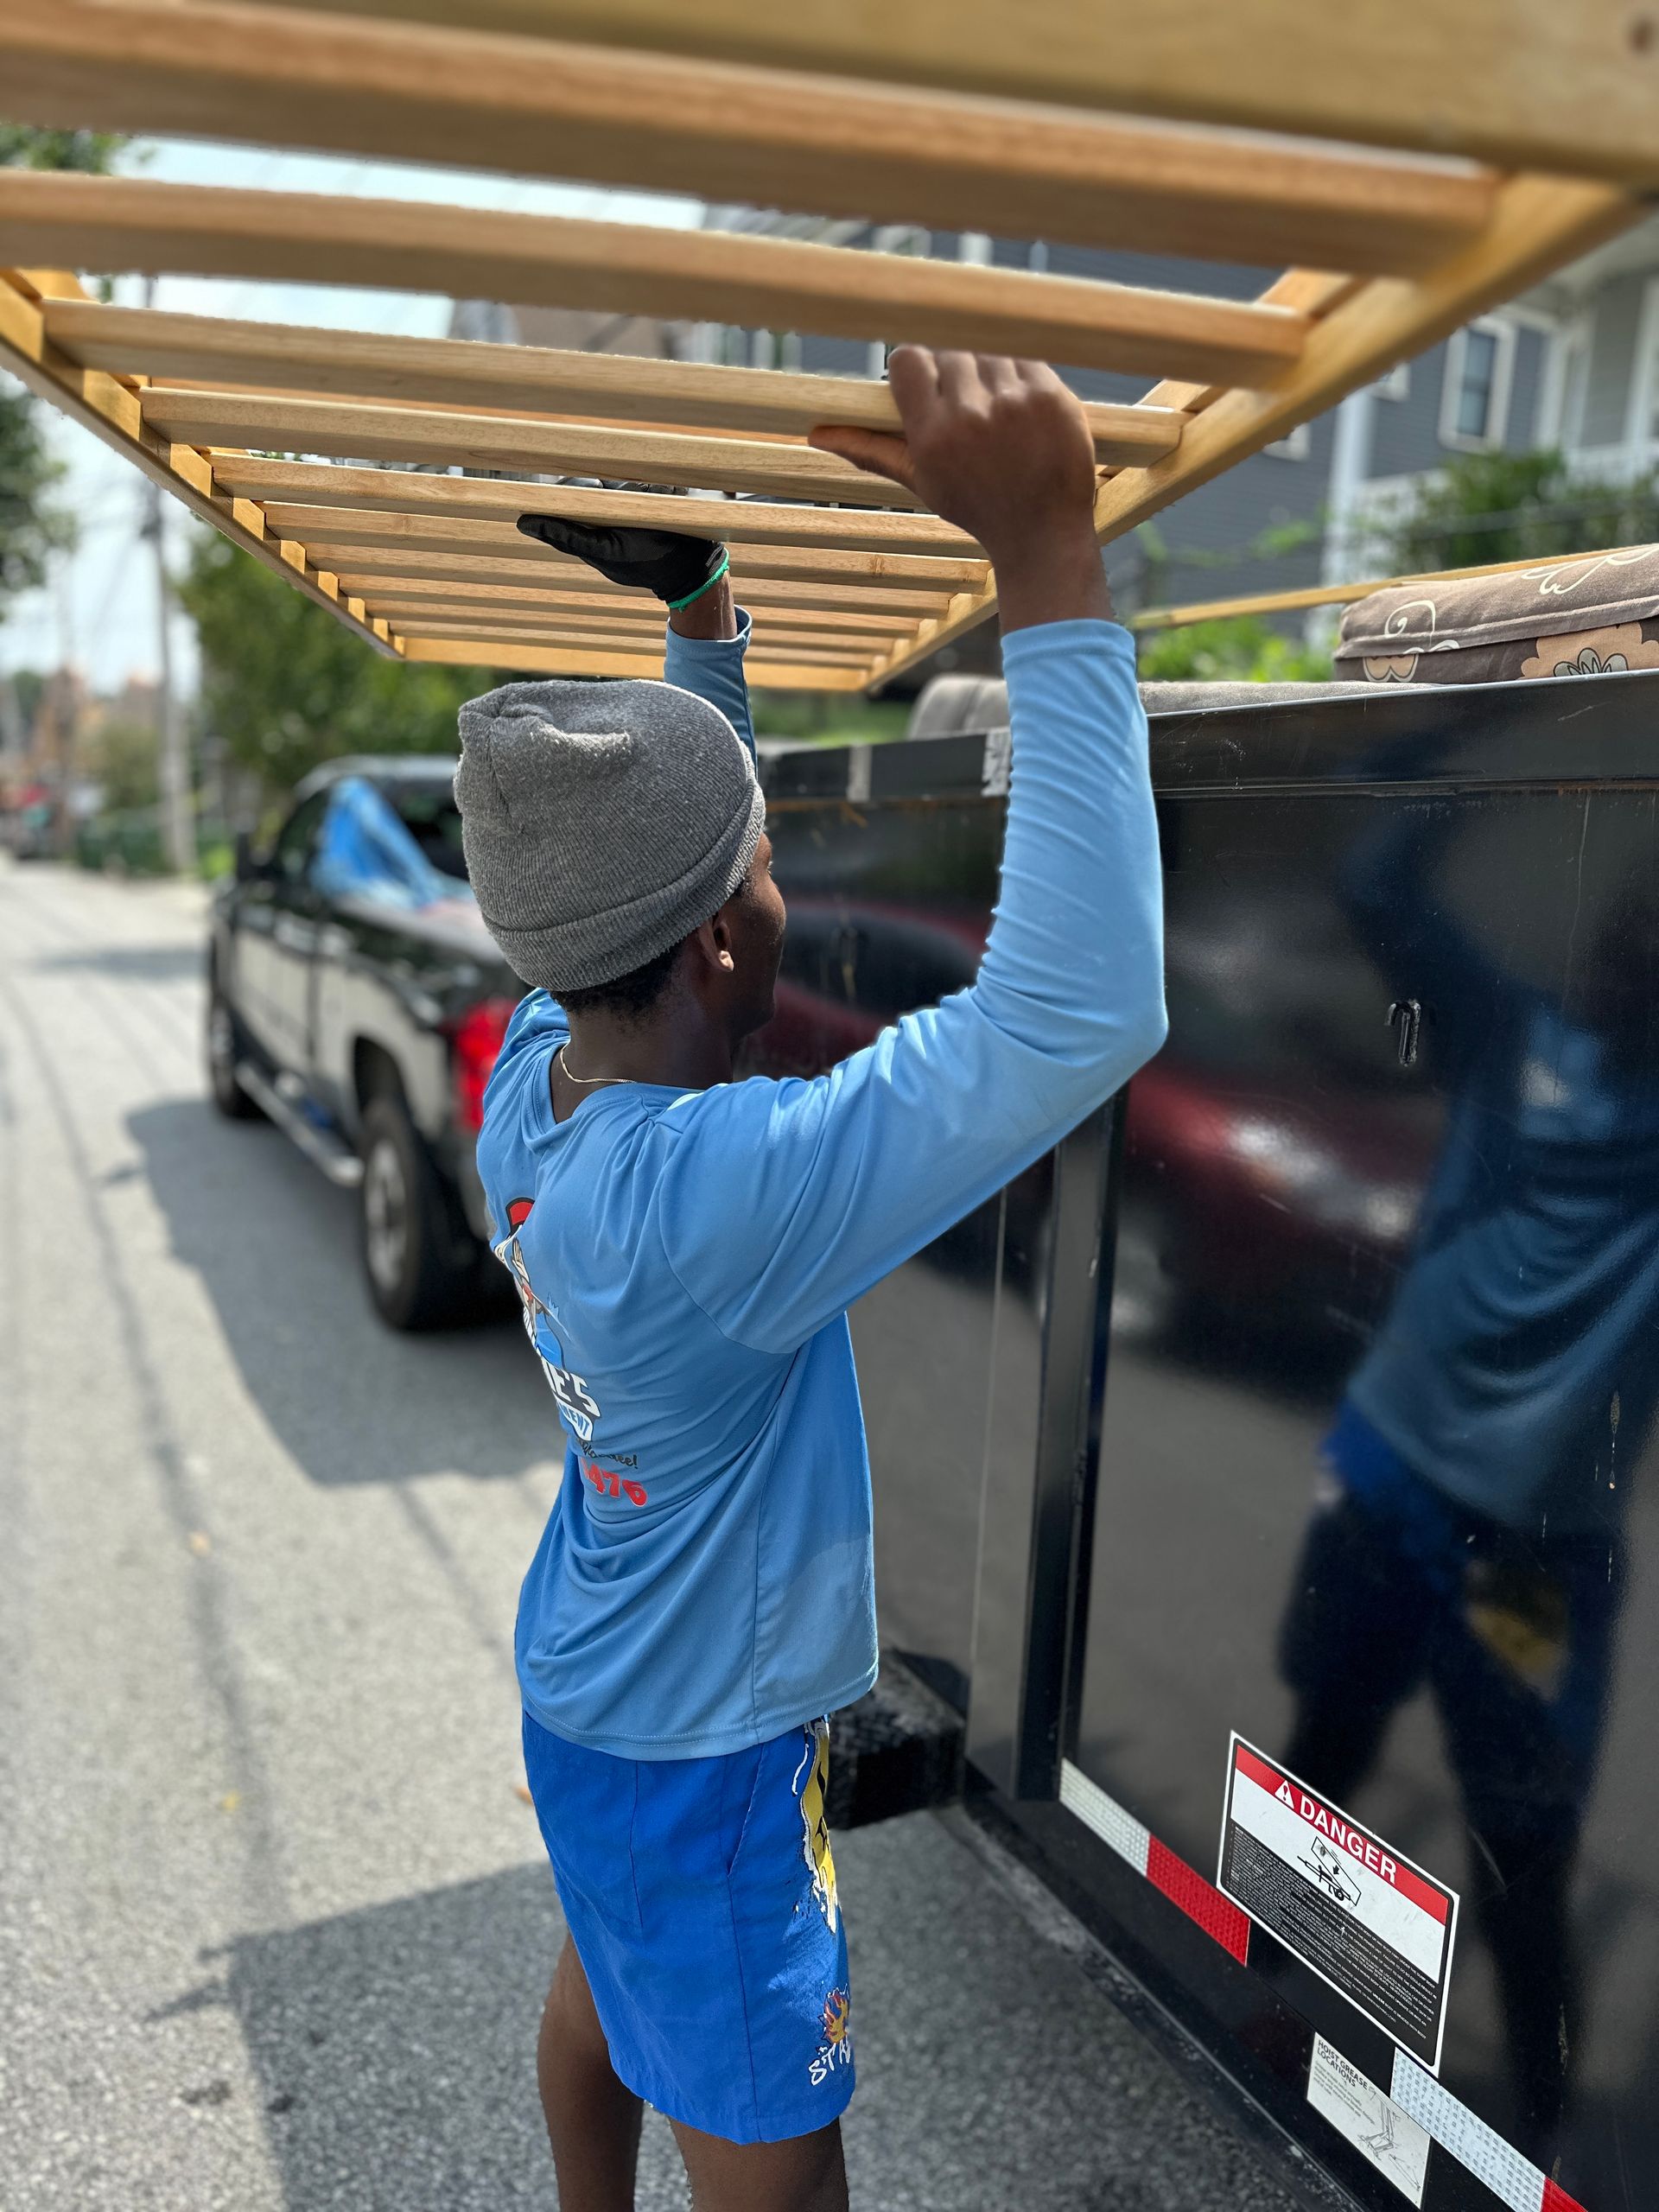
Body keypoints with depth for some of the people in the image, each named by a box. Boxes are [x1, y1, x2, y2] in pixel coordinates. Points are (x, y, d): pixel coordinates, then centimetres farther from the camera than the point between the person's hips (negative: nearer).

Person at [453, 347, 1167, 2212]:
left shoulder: (533, 1075, -15)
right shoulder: (700, 1199, -39)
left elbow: (653, 827, 4)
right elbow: (1081, 1017, -47)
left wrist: (698, 609, -5)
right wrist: (1047, 560, -44)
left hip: (589, 1689, 8)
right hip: (698, 1761, -8)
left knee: (602, 1988, 31)